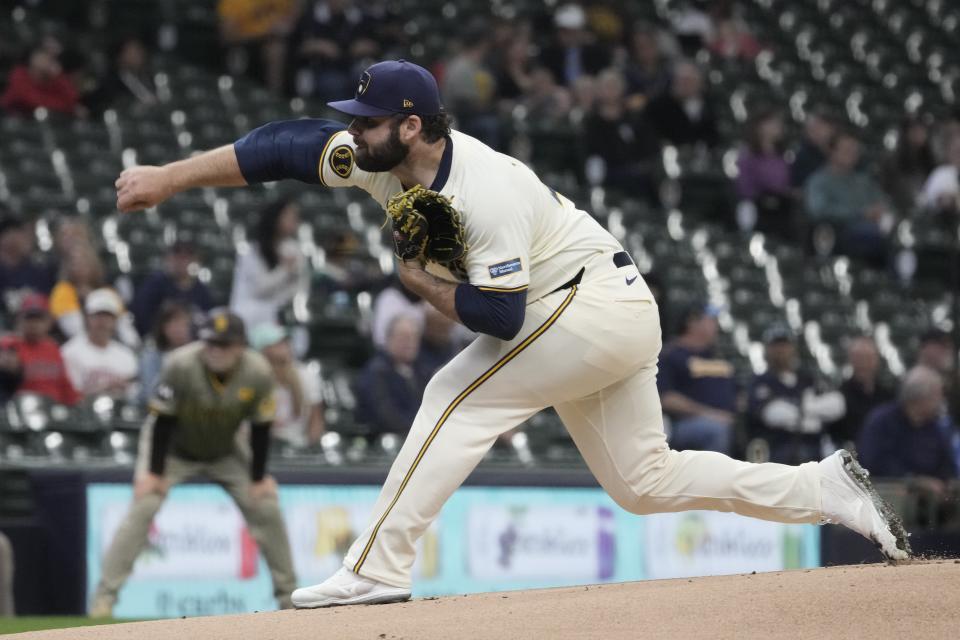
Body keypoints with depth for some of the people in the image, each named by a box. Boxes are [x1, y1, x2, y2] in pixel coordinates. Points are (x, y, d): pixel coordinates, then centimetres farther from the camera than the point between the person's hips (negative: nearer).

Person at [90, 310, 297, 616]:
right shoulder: (181, 365, -33)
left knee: (267, 508, -3)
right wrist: (154, 472, -21)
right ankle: (105, 596, -19)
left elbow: (260, 428, -12)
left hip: (226, 450, 3)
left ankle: (288, 595, 12)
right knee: (142, 508, -20)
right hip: (173, 449, -3)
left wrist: (258, 478, -8)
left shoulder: (258, 373, -24)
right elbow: (163, 419, -24)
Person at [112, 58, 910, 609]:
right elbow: (283, 146, -3)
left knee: (459, 397, -16)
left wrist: (423, 282, -15)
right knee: (645, 481, 13)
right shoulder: (384, 158, -4)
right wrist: (163, 180, -6)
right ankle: (828, 488, 14)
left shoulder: (488, 194, -28)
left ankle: (376, 570, -17)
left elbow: (500, 315, -29)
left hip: (595, 303, -10)